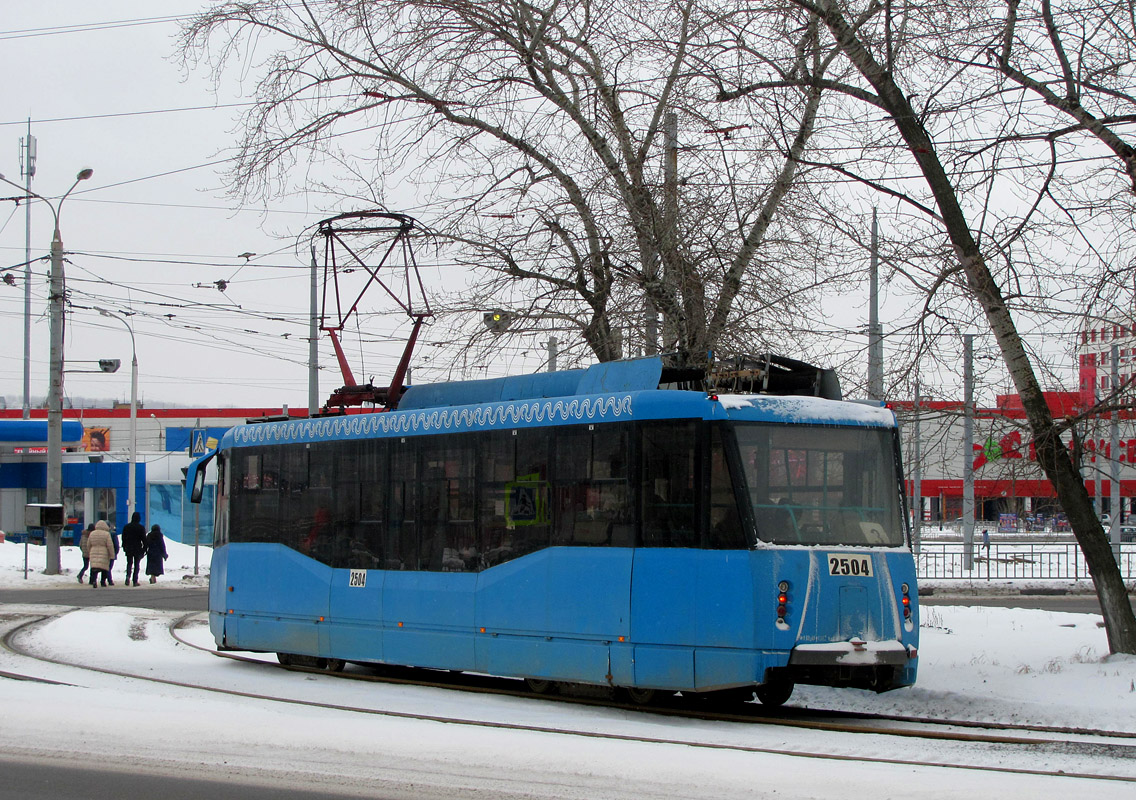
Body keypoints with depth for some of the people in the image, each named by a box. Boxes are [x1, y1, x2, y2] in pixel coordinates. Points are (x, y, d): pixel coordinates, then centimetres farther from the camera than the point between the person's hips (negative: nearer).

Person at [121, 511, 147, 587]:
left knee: (129, 563, 13)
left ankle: (128, 576, -13)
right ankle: (135, 581, 2)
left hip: (128, 549, 2)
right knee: (137, 565, 5)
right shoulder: (141, 527, -7)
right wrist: (144, 549, 2)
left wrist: (124, 547, 18)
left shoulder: (126, 526, 3)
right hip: (138, 549, -2)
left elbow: (123, 538, 9)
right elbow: (144, 539, -6)